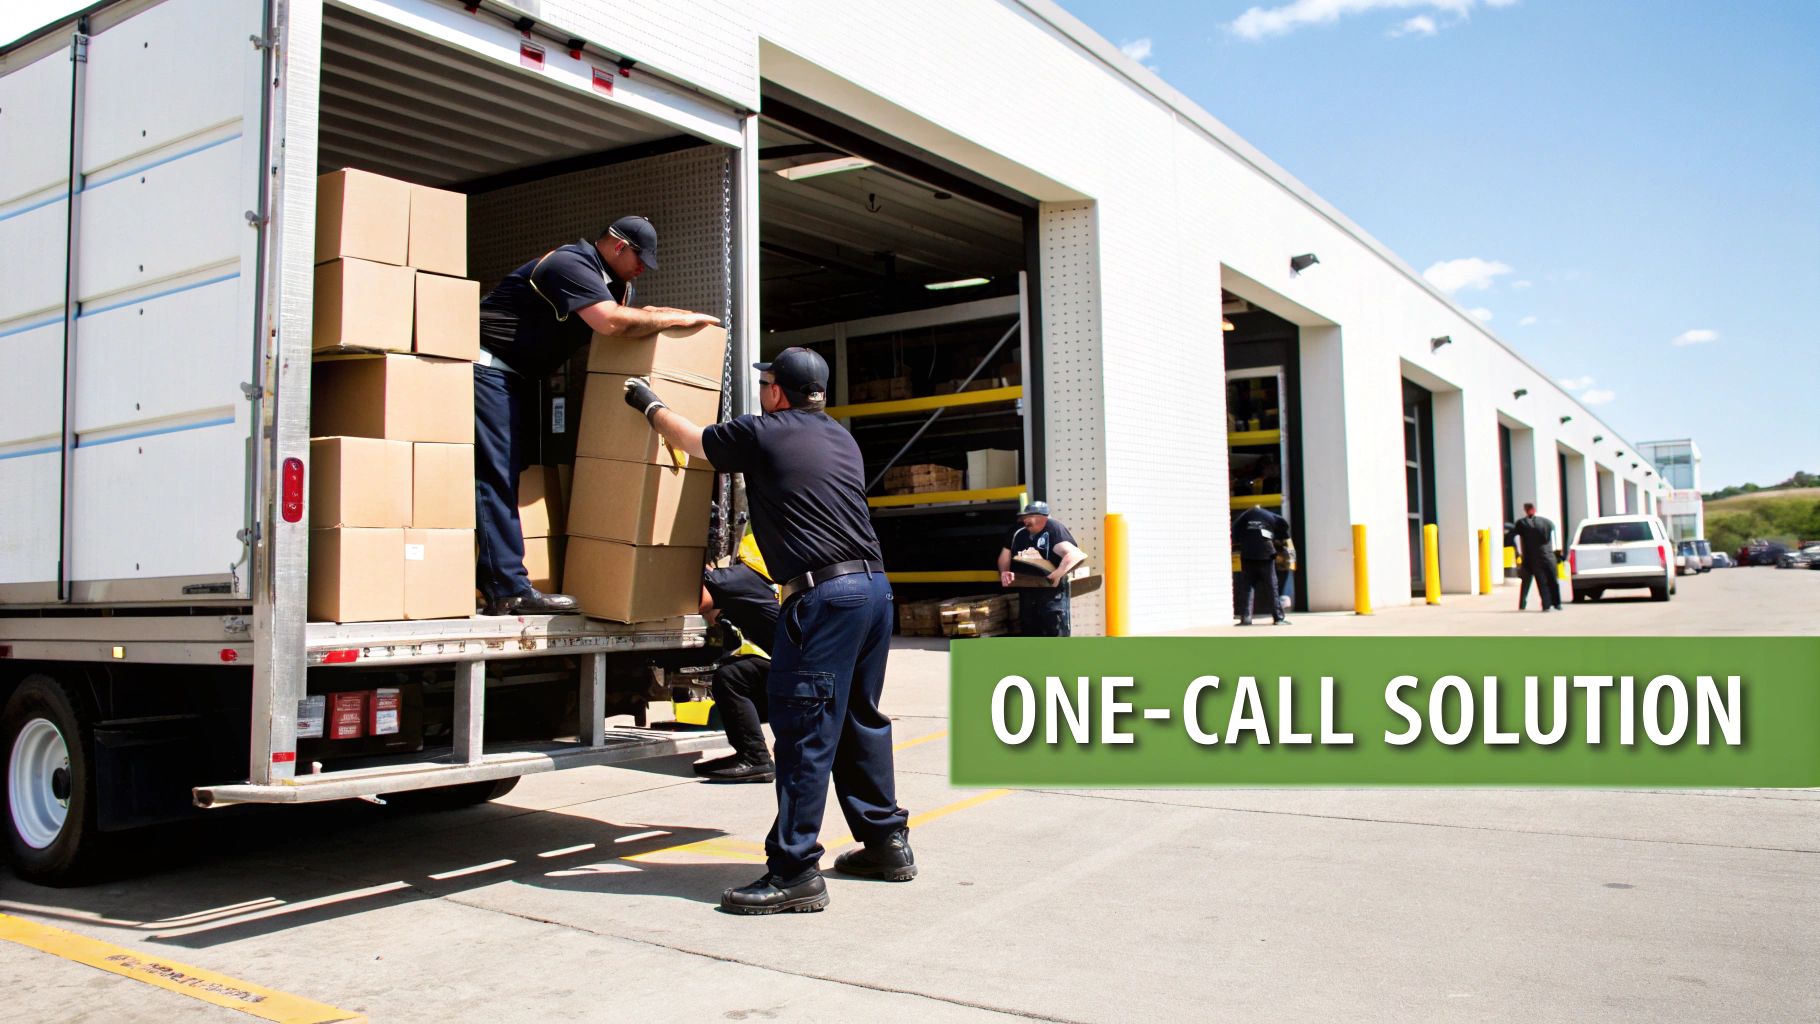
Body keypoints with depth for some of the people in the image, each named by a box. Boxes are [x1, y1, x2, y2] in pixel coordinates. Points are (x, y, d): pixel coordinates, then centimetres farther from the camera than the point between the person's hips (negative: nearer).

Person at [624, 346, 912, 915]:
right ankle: (887, 842, 26)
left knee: (804, 733, -6)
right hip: (875, 585, 8)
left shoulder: (761, 433, -1)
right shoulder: (841, 438, 19)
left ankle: (794, 873, -4)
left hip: (824, 595, -8)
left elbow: (690, 437, 14)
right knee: (860, 720, 18)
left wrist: (648, 402, 34)